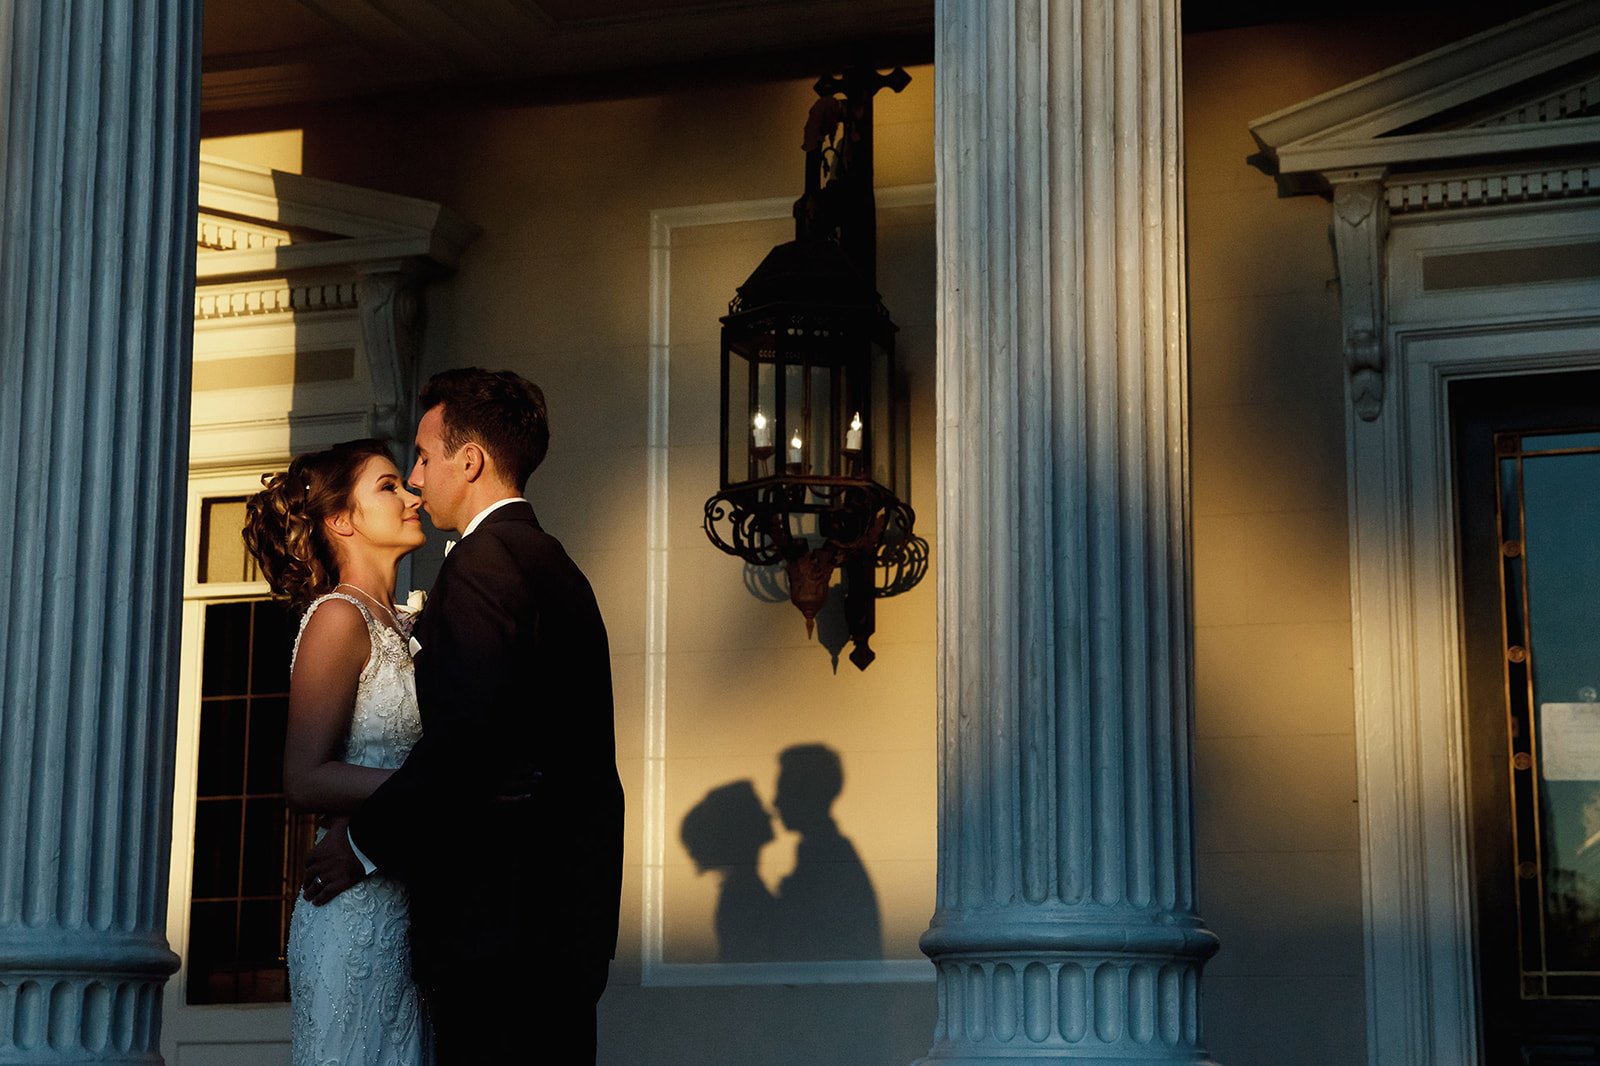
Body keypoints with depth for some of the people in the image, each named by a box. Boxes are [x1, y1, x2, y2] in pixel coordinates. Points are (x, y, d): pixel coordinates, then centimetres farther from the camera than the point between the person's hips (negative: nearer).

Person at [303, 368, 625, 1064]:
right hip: (569, 908, 10)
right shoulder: (555, 564, 19)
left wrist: (365, 843, -10)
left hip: (497, 919, -10)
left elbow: (462, 740, -21)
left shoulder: (483, 561, -11)